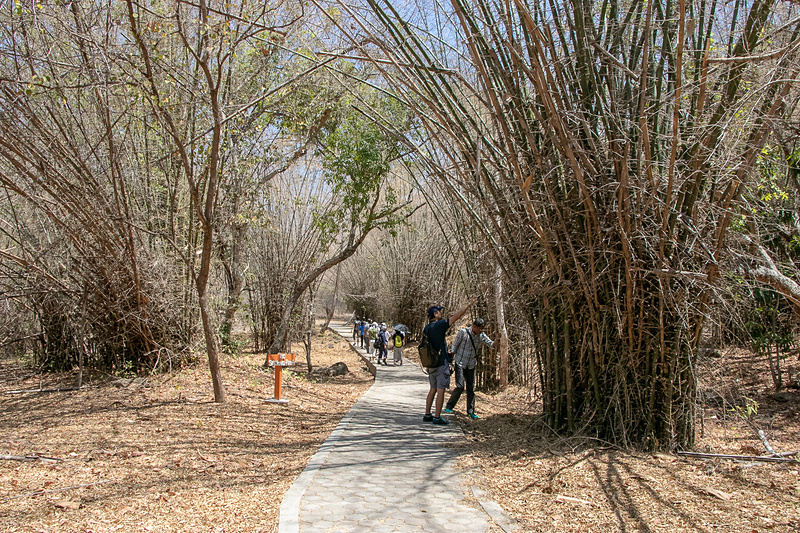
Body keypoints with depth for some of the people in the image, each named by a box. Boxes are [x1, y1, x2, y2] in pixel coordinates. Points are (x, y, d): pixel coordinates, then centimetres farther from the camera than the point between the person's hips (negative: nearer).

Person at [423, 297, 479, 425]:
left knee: (433, 389, 15)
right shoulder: (439, 325, -15)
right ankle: (437, 418, 0)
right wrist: (469, 304, -5)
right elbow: (457, 316, -14)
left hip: (431, 364, 8)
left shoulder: (426, 329, 8)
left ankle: (427, 415, 17)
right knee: (440, 390, -2)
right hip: (441, 363, -8)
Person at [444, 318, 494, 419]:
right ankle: (449, 406, 6)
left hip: (471, 365, 4)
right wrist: (451, 359, -6)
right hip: (460, 363, -4)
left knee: (471, 388, 4)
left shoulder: (481, 335, 1)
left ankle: (471, 411, 14)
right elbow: (454, 346, -6)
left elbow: (491, 343, -4)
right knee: (460, 386, -11)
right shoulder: (463, 332, -12)